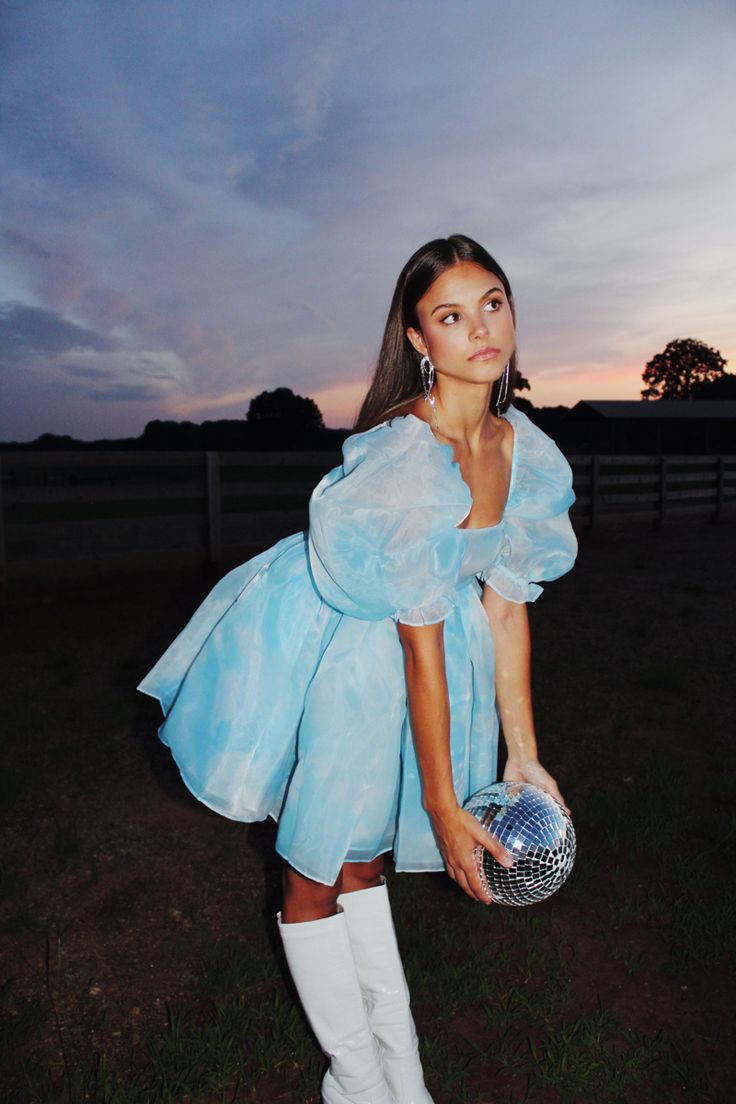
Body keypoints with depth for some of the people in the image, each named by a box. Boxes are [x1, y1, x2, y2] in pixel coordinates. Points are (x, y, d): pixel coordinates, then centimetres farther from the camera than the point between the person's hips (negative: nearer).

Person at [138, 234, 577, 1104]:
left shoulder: (526, 452, -6)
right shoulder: (404, 458, -30)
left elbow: (506, 604, -2)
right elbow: (422, 641, -27)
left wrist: (522, 754, 1)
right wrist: (443, 806, -18)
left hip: (404, 643, 7)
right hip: (326, 651, -6)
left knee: (361, 859, 23)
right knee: (313, 875, 10)